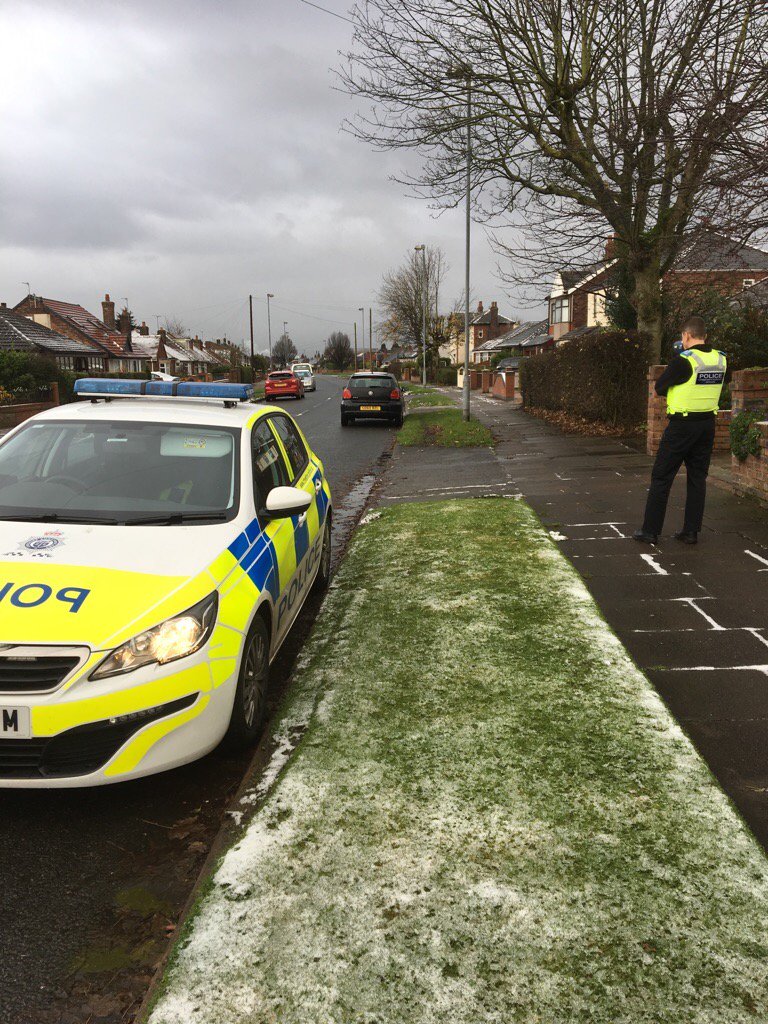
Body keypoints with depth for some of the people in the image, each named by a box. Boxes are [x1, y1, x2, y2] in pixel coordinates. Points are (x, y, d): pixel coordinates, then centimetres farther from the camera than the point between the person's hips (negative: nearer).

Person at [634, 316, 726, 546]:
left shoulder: (684, 361, -16)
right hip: (708, 424, 6)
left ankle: (650, 531, 6)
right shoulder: (720, 360, 2)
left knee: (661, 477, 3)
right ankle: (691, 531, 15)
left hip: (682, 425, -6)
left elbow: (659, 388, -8)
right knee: (697, 478, 12)